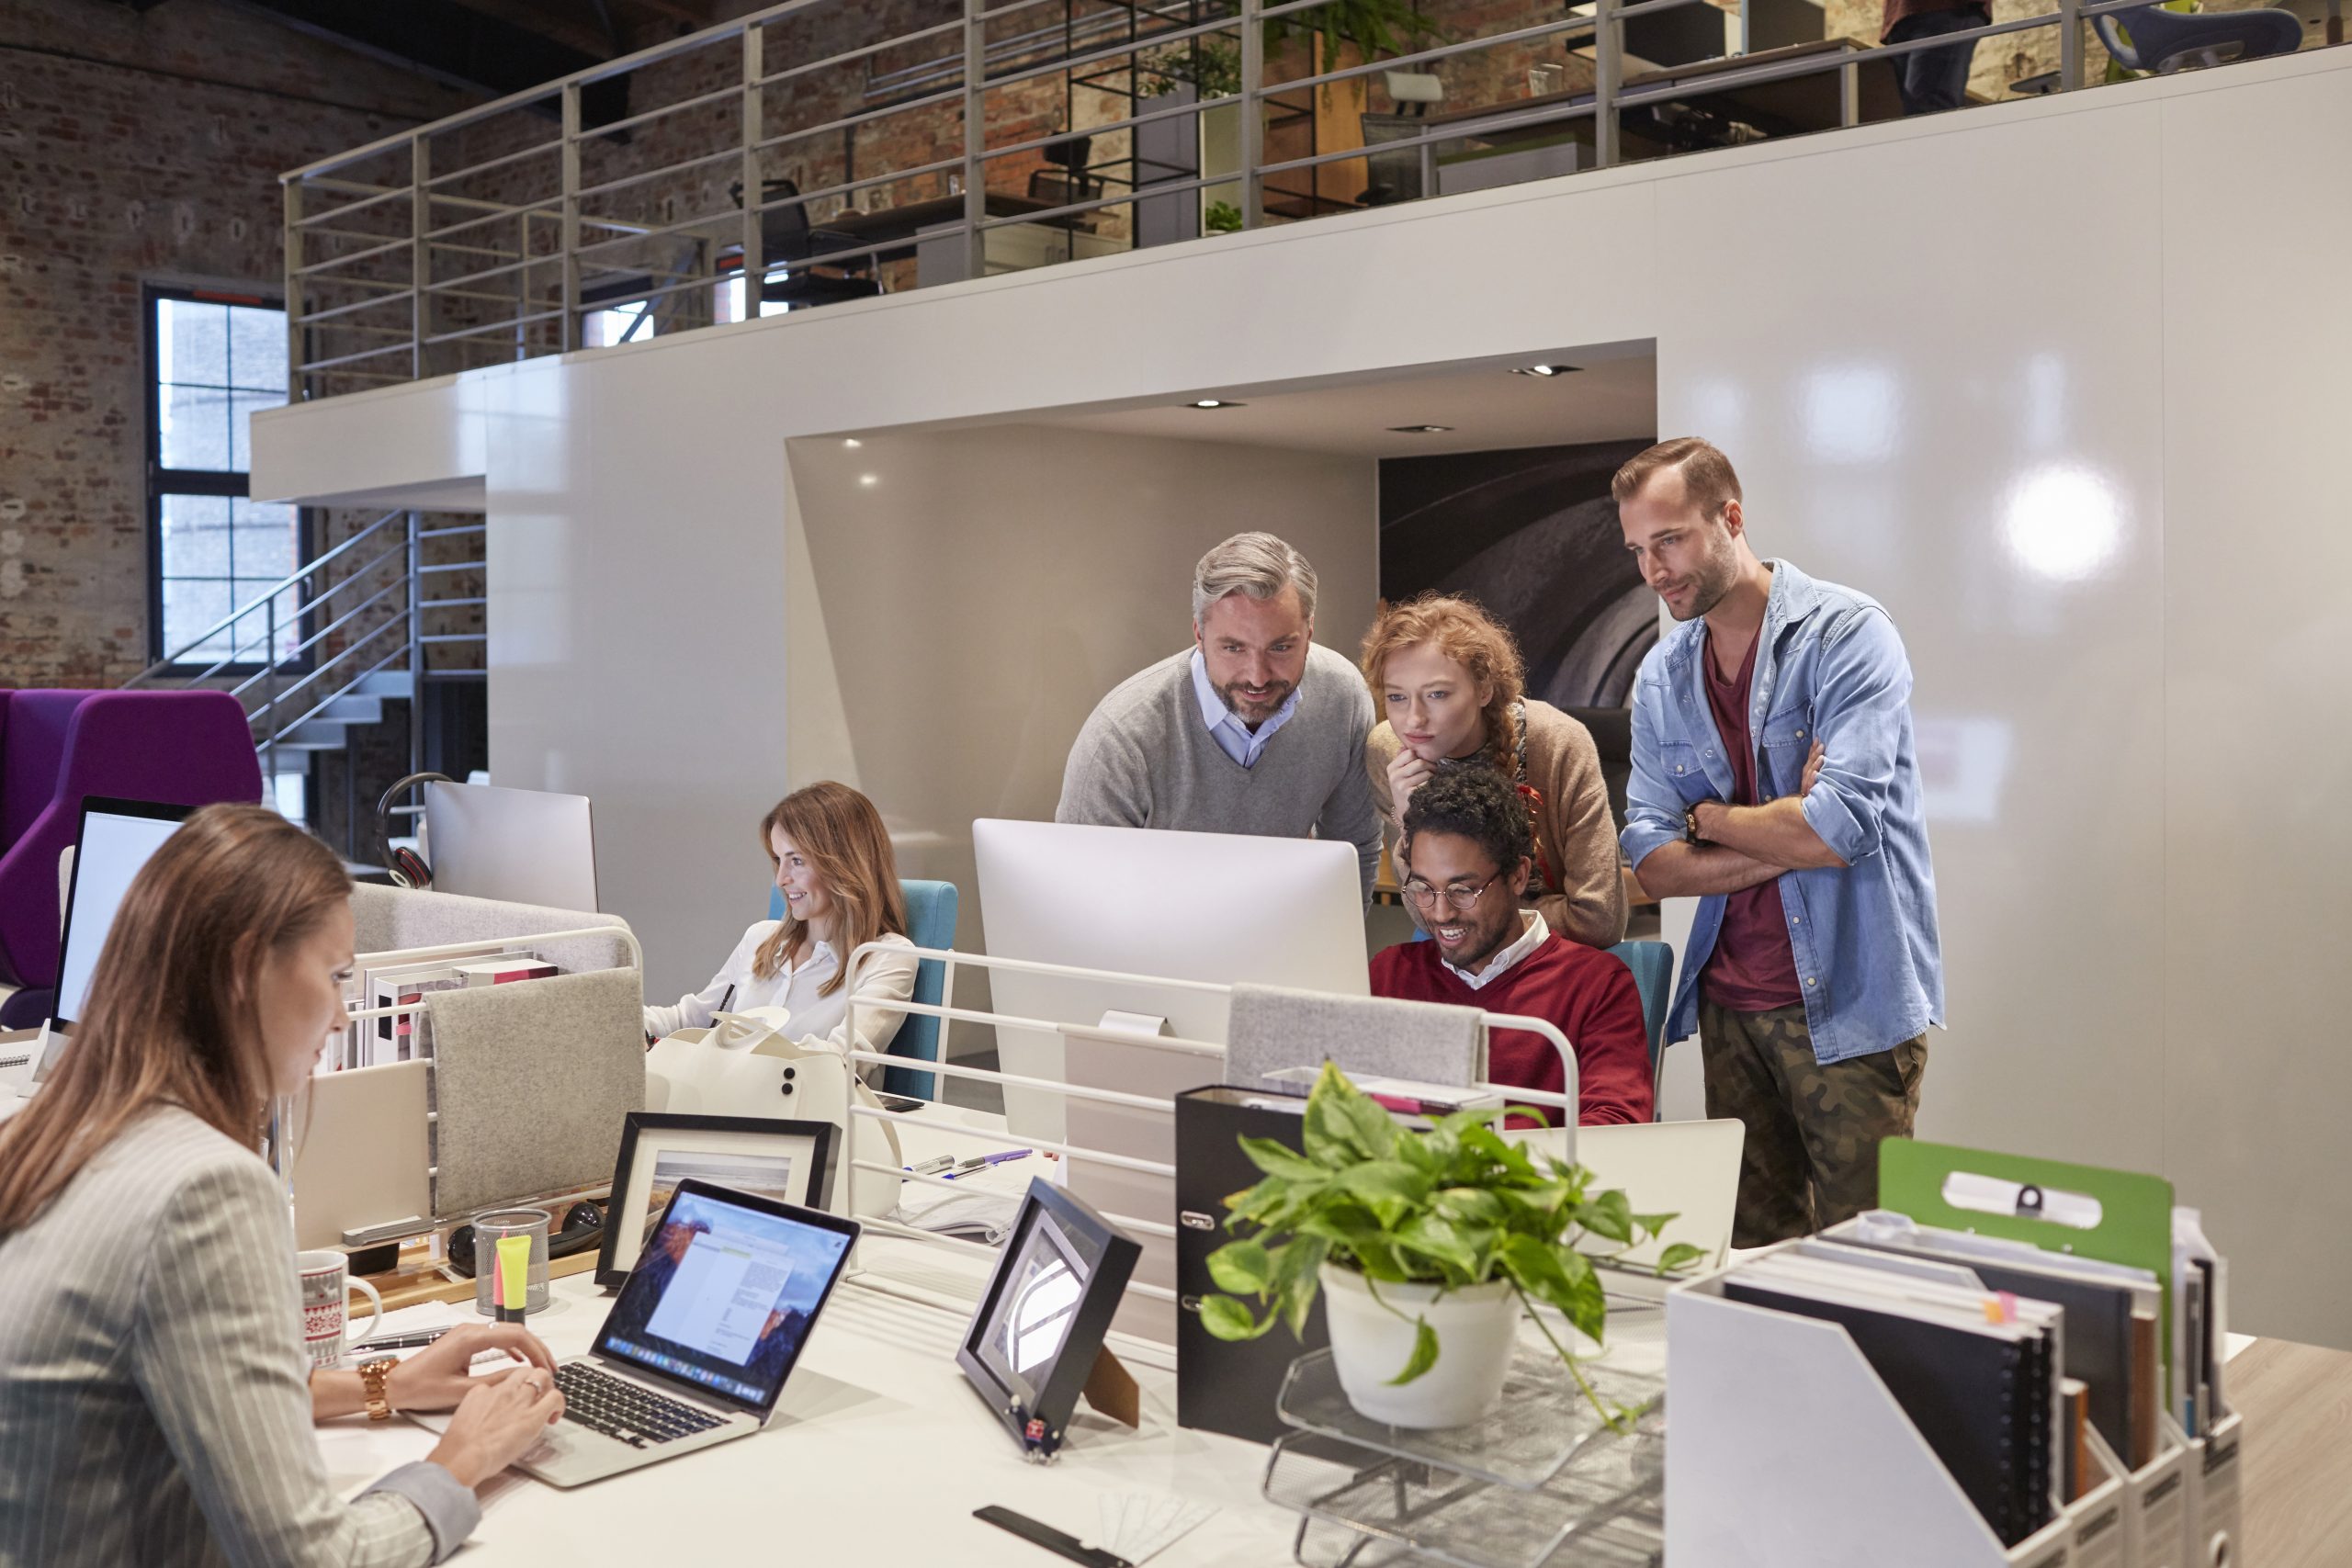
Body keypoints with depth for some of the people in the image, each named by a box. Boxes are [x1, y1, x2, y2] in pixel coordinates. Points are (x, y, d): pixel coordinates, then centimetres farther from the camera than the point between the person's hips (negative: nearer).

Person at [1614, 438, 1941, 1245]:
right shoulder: (1660, 677, 8)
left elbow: (1840, 825, -22)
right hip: (1728, 1003, 5)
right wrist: (1789, 836, -13)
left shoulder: (1847, 632, -10)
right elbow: (1652, 862, 0)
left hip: (1849, 1003, -5)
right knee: (1751, 1253, 13)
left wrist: (1709, 817, -5)